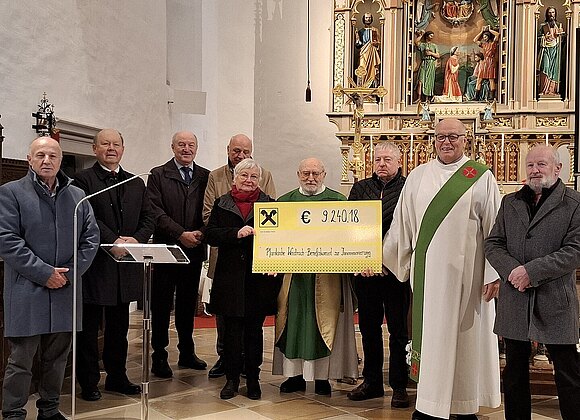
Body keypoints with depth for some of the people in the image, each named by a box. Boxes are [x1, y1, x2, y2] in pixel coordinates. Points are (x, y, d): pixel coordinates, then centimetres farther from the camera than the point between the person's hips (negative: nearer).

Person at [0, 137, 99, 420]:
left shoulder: (77, 195, 11)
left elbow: (91, 237, 9)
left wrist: (70, 272, -5)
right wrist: (44, 273, -13)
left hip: (66, 290, 4)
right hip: (27, 291, -4)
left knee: (58, 356, 13)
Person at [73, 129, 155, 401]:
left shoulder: (136, 184, 14)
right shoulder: (83, 180, -3)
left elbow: (147, 218, 8)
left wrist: (137, 239, -11)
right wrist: (114, 240, -23)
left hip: (125, 265, 5)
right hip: (94, 263, -5)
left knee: (119, 326, 15)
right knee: (89, 326, 5)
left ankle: (117, 377, 27)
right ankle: (88, 383, 15)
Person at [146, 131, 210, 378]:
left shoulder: (205, 176, 9)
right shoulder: (158, 175, 0)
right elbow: (156, 212, -9)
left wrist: (201, 233, -12)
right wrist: (181, 234, -17)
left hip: (194, 250, 3)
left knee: (188, 304, 13)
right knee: (161, 305, 3)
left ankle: (187, 353, 25)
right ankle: (159, 356, 12)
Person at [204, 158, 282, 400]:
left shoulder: (269, 204, 7)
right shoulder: (222, 204, 8)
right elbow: (210, 235, -1)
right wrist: (236, 233, -16)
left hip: (259, 277, 0)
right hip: (230, 276, 0)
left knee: (255, 329, 6)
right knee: (231, 328, 4)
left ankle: (253, 378, 17)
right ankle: (232, 378, 15)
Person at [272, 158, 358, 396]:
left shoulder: (338, 201, 5)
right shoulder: (285, 201, 12)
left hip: (326, 275, -2)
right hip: (292, 272, 2)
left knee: (323, 322, 1)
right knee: (294, 322, 5)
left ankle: (323, 376, 11)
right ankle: (295, 375, 15)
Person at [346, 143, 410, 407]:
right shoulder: (361, 188, 12)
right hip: (364, 267, 5)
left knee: (398, 328, 3)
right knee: (368, 327, 12)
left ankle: (399, 386, 13)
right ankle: (372, 382, 25)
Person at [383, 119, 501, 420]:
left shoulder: (481, 178, 0)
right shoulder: (418, 176, 8)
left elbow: (494, 228, -2)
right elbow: (402, 225, 14)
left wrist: (494, 274, -6)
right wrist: (390, 260, 17)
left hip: (465, 271, -2)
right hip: (427, 269, 2)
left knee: (466, 335, 7)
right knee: (430, 334, 6)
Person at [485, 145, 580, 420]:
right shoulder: (510, 202, 12)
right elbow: (493, 244, 7)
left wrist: (531, 271, -18)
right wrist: (512, 270, -12)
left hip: (555, 302, -4)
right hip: (514, 301, 4)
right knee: (515, 371, 14)